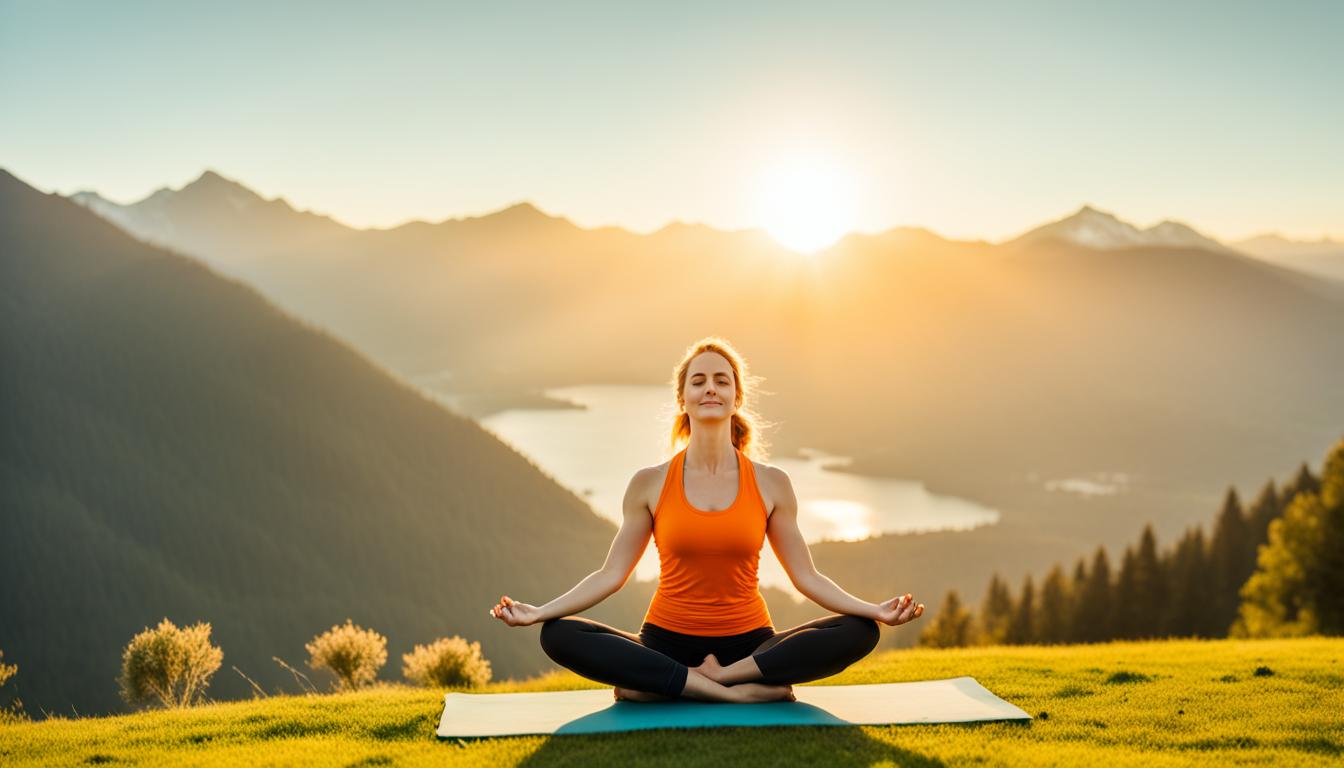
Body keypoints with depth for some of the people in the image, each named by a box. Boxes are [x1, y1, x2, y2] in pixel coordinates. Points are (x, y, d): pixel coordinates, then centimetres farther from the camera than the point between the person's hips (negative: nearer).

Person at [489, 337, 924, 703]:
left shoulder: (771, 485, 1)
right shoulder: (649, 484, 0)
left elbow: (806, 577, 2)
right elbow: (611, 574, 0)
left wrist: (873, 610, -12)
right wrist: (538, 612, -12)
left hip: (748, 642, 1)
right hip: (667, 641, -1)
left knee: (859, 633, -25)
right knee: (559, 637, -26)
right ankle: (739, 690, -27)